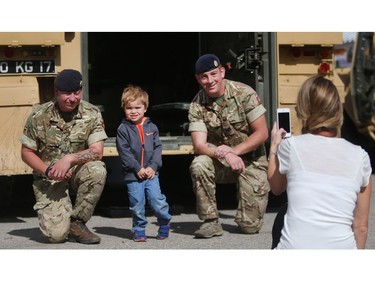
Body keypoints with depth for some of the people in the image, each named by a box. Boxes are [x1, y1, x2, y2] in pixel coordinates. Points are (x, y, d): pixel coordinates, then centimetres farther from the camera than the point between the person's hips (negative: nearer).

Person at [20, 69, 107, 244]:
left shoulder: (92, 114, -8)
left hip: (77, 172, 2)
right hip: (49, 178, -2)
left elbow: (97, 151, -15)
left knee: (98, 170, -34)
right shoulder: (39, 116, -8)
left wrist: (70, 158, -32)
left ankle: (76, 223, -14)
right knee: (57, 234, -21)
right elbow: (26, 152, -2)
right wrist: (48, 170, -19)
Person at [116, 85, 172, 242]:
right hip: (132, 175, -1)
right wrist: (138, 168, -13)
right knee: (137, 204, 2)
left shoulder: (151, 127, 7)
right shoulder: (123, 129, -3)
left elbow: (157, 148, 6)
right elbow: (124, 152, -8)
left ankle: (165, 222, 18)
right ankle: (139, 230, 19)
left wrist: (153, 166, -8)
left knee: (157, 200, -6)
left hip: (151, 172, 1)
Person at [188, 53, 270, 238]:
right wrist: (224, 153, -37)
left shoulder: (244, 93, -14)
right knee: (199, 165, -33)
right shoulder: (197, 106, -8)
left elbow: (262, 133, -14)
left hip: (250, 160, -2)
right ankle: (211, 222, -17)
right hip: (221, 162, 2)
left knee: (250, 226, -10)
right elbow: (199, 145, -17)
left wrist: (235, 150, -28)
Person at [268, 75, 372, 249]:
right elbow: (361, 226, 8)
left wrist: (274, 147, 32)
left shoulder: (291, 147, -2)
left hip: (295, 247, -3)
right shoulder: (360, 157, 2)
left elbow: (276, 188, 20)